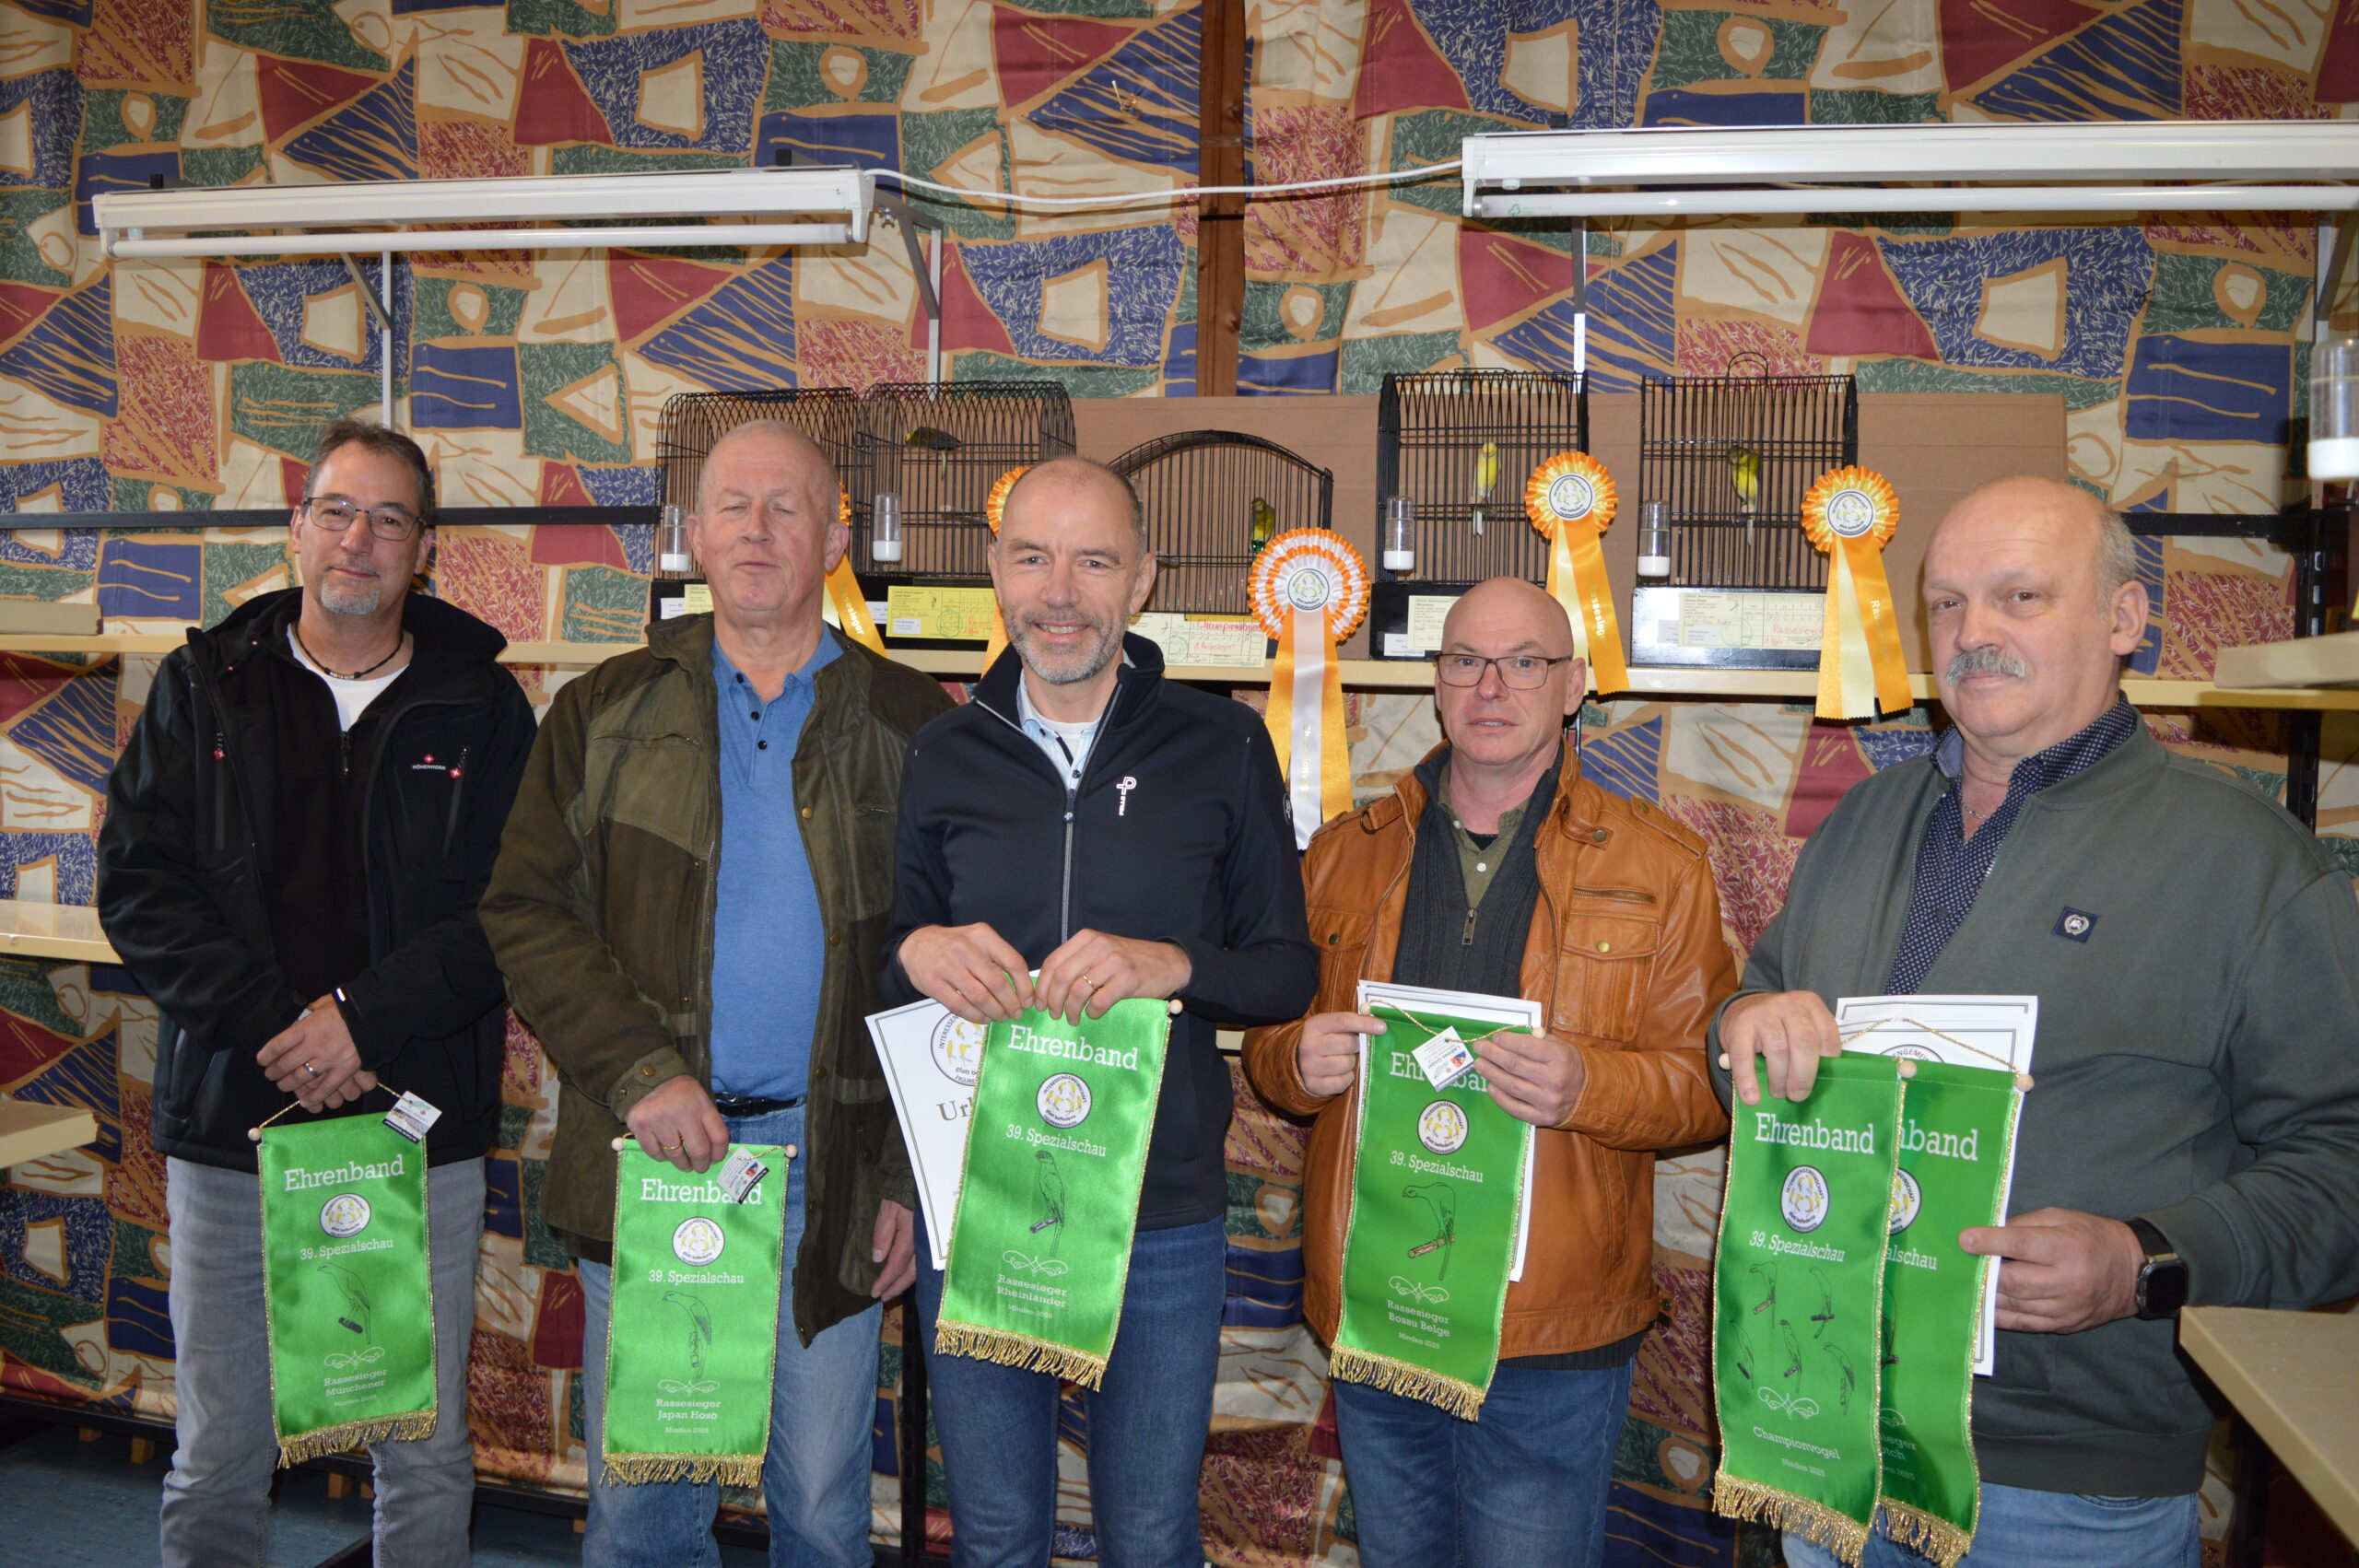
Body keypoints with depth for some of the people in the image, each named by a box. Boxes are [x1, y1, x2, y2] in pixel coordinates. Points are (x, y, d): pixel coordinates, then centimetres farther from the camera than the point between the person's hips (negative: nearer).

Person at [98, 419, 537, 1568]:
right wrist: (269, 1026, -12)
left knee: (428, 1457, 8)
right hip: (230, 1125, 1)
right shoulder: (203, 686, 7)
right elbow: (138, 882, 0)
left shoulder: (482, 705, 3)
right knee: (217, 1464, 11)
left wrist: (367, 1017, -16)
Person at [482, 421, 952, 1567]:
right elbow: (525, 913, 3)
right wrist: (637, 1071, -12)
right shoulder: (605, 713, 8)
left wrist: (915, 1173, -3)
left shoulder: (910, 724, 4)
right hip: (648, 1151, 1)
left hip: (832, 1165, -1)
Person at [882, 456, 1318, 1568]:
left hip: (1166, 1220, -1)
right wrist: (915, 953, -13)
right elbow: (879, 965, 10)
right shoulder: (941, 757, 3)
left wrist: (1176, 964, -19)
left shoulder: (1224, 747, -2)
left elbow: (1289, 972, 1)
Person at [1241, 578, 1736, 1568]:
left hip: (1553, 1341, -3)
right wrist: (1299, 1060, -10)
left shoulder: (1657, 864, 1)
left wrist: (1588, 1086, -22)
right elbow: (1271, 1052, 14)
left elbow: (1709, 1083, -3)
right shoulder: (1348, 853, 9)